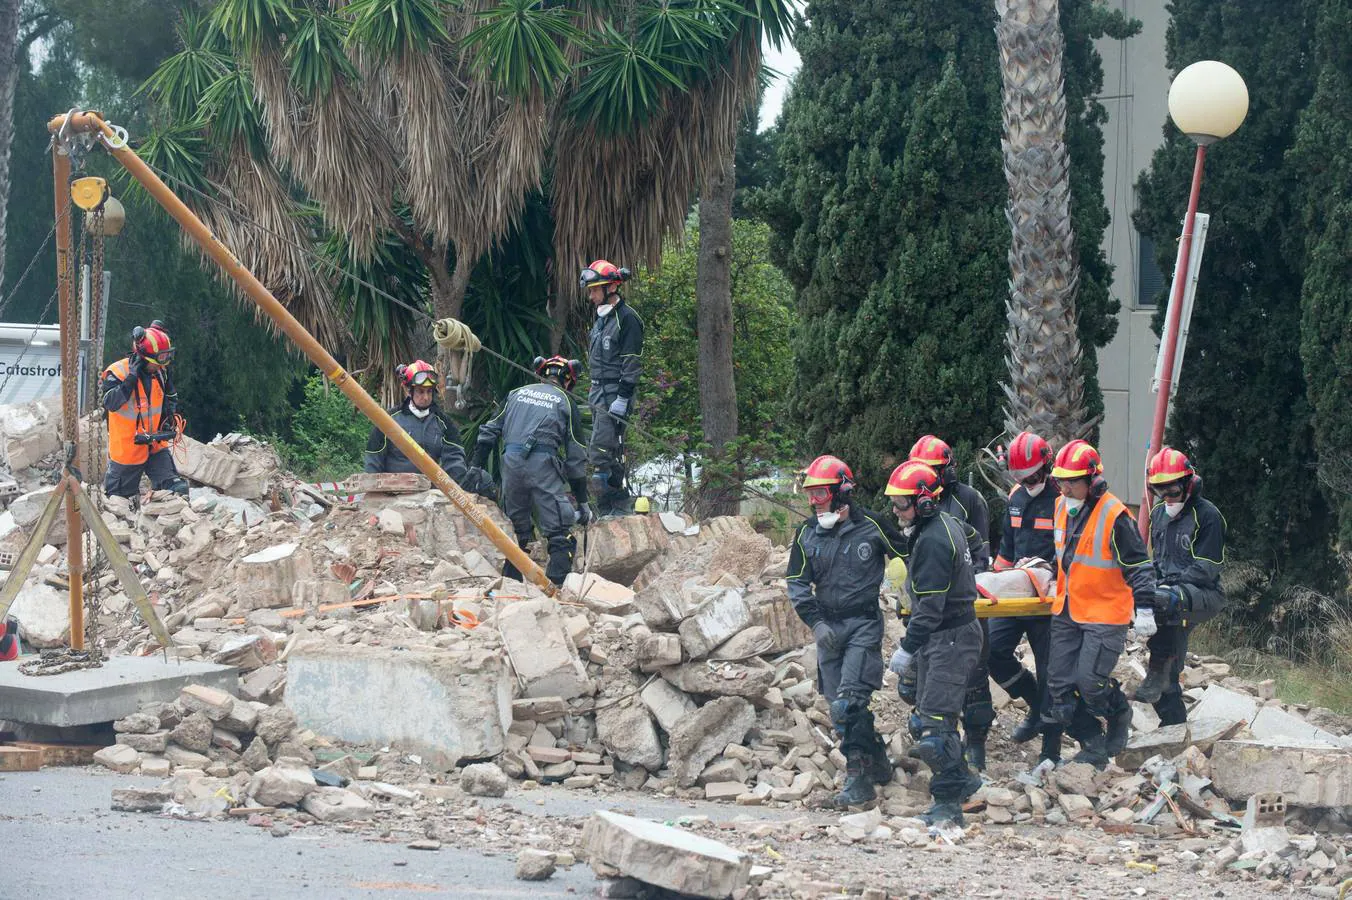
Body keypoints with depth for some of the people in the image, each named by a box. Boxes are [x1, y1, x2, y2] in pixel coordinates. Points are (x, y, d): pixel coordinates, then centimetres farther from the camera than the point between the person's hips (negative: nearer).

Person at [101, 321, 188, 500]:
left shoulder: (160, 372, 2)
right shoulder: (117, 372, -18)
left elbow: (171, 396, 20)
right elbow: (110, 403, -30)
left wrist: (170, 418, 2)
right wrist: (131, 378, -33)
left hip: (155, 445, 5)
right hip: (127, 449, -5)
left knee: (178, 491, -11)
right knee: (122, 499, 11)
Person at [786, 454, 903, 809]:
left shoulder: (871, 526, -5)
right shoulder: (807, 534, 6)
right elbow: (797, 583, 7)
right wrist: (816, 622, -5)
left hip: (865, 623, -5)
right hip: (828, 627, 5)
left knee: (848, 702, -18)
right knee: (840, 706, 6)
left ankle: (859, 777, -16)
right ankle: (878, 763, 20)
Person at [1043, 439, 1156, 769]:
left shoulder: (1114, 516, -17)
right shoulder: (1061, 508, 5)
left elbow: (1138, 565, -14)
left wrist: (1143, 609, -18)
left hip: (1105, 614, -7)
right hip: (1066, 612, 7)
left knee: (1090, 680, -13)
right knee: (1060, 684, 2)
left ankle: (1120, 716, 18)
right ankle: (1094, 744, 13)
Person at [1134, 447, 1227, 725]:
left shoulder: (1206, 515, -8)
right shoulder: (1159, 514, 16)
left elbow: (1206, 568, -13)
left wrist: (1172, 585, -20)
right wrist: (1151, 582, 5)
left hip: (1205, 595, -8)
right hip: (1176, 596, 8)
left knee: (1162, 601, -39)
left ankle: (1158, 672, -36)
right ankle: (1174, 721, 15)